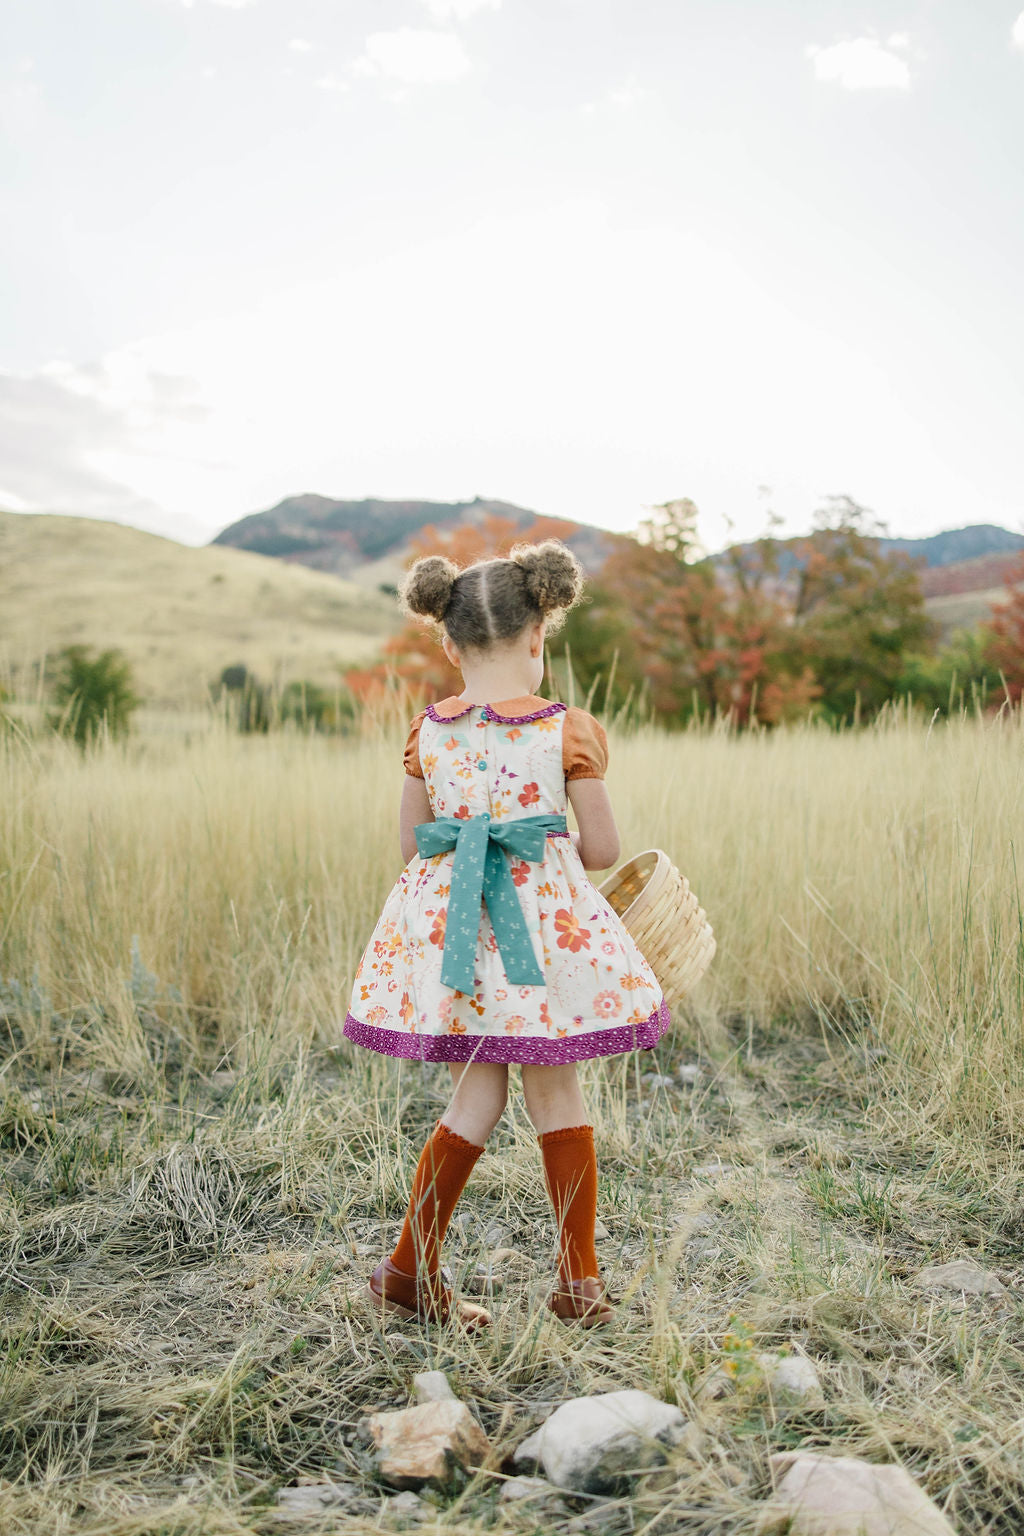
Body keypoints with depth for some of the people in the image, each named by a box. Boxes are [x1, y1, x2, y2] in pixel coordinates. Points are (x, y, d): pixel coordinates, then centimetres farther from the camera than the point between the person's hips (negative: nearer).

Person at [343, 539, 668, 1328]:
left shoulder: (427, 730, 0)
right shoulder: (569, 730, -8)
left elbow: (411, 844, 7)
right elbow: (603, 849, -4)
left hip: (449, 920, 3)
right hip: (546, 915, -3)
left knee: (478, 1095, 15)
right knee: (556, 1090, 11)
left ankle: (411, 1269, 20)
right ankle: (581, 1282, 22)